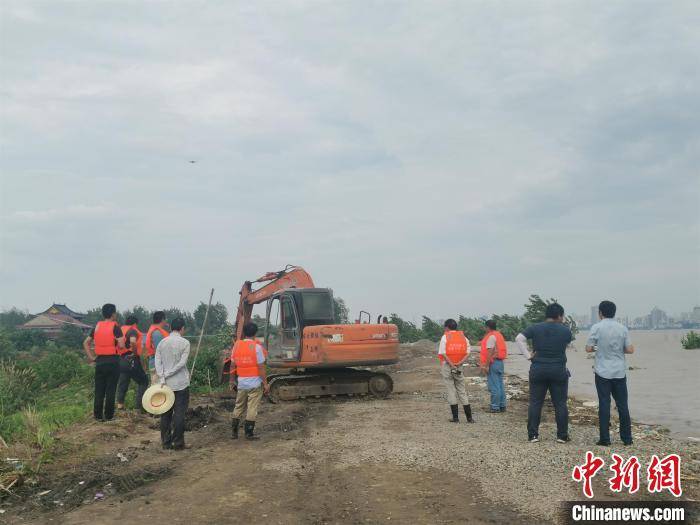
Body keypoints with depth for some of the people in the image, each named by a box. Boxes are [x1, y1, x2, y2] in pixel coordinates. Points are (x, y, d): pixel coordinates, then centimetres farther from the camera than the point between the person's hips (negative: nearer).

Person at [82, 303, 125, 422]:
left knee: (99, 389, 10)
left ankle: (98, 415, 13)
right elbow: (121, 345, -17)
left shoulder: (97, 327, 9)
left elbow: (85, 343, 10)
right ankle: (108, 416, 6)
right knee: (111, 390, 3)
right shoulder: (115, 327, -8)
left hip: (99, 361, 4)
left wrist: (90, 357, 11)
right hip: (112, 361, -4)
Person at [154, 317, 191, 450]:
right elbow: (182, 363, -13)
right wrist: (167, 374, -9)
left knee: (166, 413, 10)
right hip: (181, 384, -4)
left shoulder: (162, 343, 5)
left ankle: (166, 442, 14)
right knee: (179, 413, 1)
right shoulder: (184, 343, -7)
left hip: (166, 384, 4)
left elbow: (157, 362, -2)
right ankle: (178, 443, 3)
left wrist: (162, 378, -7)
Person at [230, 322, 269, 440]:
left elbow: (233, 365, 7)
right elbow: (261, 367, -13)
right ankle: (249, 433, 6)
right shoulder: (256, 347, -13)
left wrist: (232, 379, 19)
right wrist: (265, 383, -7)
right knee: (252, 409, 3)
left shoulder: (237, 345, 1)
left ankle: (234, 432, 21)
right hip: (255, 383, -5)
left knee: (238, 407, 16)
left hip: (241, 383, 5)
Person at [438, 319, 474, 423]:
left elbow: (443, 354, -13)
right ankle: (469, 417, 7)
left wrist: (451, 365, -12)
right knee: (462, 391, 9)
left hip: (447, 366, -4)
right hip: (459, 367, 4)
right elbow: (467, 353, 0)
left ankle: (455, 417, 1)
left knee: (451, 390, 1)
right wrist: (460, 363, -8)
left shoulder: (445, 337, -4)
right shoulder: (463, 337, 10)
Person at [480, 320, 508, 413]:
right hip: (500, 362, 10)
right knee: (500, 385, 13)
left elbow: (490, 352, -19)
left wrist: (486, 365, -18)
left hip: (493, 363, -10)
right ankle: (502, 406, 18)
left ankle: (495, 407, -3)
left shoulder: (491, 337, -14)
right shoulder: (499, 335, 15)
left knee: (494, 386, -6)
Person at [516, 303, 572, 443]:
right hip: (559, 371, -1)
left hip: (538, 370, 1)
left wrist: (527, 355, -6)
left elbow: (519, 338, -11)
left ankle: (533, 435, 6)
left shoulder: (535, 328, -2)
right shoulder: (565, 330, -3)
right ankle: (562, 435, 11)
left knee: (535, 403, 5)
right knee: (560, 404, 7)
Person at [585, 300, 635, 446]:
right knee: (622, 405, 10)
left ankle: (605, 439, 2)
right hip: (620, 372, 3)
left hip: (603, 372, -2)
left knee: (604, 404, 1)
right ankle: (627, 438, 16)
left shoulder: (597, 328, -7)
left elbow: (588, 348, -7)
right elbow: (630, 350, -1)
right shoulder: (623, 329, 1)